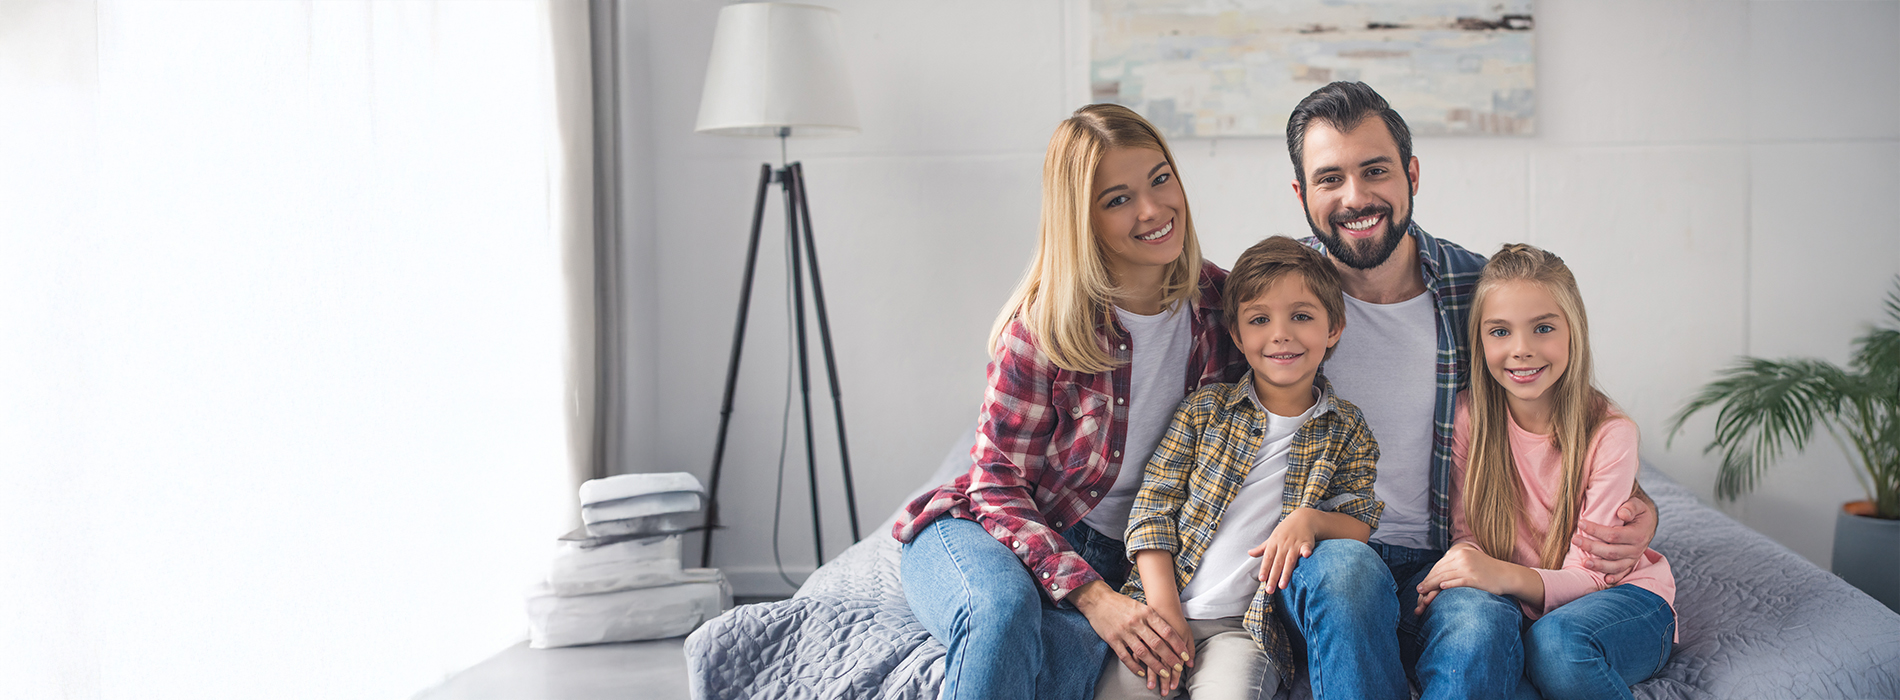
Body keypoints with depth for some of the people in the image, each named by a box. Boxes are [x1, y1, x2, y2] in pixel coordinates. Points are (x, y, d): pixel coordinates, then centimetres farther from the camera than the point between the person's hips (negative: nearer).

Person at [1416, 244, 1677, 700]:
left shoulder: (1611, 434, -15)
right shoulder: (1468, 417, -5)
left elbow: (1588, 576, -17)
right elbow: (1466, 535, -2)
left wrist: (1505, 575, -37)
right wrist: (1462, 565, -28)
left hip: (1623, 598, -2)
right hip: (1514, 602, 2)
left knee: (1556, 642, -36)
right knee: (1465, 604, -32)